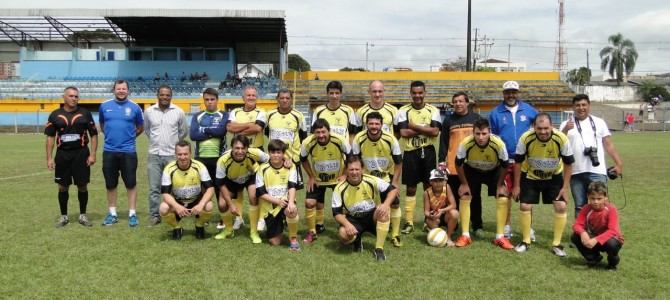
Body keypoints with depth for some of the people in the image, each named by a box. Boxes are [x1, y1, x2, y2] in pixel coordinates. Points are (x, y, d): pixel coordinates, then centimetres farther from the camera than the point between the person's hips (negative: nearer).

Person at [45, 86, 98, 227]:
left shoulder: (85, 113, 1)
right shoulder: (55, 115, 3)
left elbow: (94, 134, 2)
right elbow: (50, 137, 5)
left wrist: (93, 154, -6)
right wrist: (49, 158, -1)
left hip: (81, 153, -1)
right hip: (62, 154, 1)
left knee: (82, 186, 4)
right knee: (63, 186, 7)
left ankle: (83, 215, 17)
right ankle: (64, 216, 20)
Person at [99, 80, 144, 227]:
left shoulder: (134, 107, -1)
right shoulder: (104, 106, 4)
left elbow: (140, 127, 11)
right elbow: (102, 125, 19)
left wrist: (129, 137, 10)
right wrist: (111, 136, 13)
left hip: (128, 151, -2)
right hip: (109, 151, 2)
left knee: (131, 184, 1)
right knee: (110, 184, 9)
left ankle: (132, 214, 9)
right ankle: (112, 214, 21)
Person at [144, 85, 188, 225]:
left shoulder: (179, 112, -2)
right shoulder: (149, 111, 1)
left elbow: (184, 131, 11)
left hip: (172, 155, -1)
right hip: (154, 154, 1)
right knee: (154, 187, 4)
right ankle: (154, 214, 13)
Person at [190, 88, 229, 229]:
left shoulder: (224, 115, 4)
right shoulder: (198, 116, 11)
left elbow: (221, 130, -17)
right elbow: (193, 135, -5)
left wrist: (204, 129, -6)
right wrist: (212, 131, -10)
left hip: (218, 158, -2)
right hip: (200, 157, 3)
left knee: (220, 188, 5)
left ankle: (223, 218, 15)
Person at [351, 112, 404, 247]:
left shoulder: (390, 139, -23)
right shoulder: (359, 139, -23)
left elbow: (398, 162, -12)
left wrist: (395, 182, -14)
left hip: (387, 176, 0)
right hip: (366, 176, 0)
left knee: (394, 202, -7)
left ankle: (395, 235, 10)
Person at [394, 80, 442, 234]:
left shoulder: (433, 110, 2)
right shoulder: (403, 111, -1)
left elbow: (435, 132, -11)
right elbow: (404, 133, -14)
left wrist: (414, 126, -13)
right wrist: (426, 128, -12)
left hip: (428, 152, 1)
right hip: (410, 153, -1)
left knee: (429, 186, 8)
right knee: (410, 188, 5)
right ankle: (409, 222, 13)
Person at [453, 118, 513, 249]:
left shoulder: (498, 144, -36)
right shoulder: (465, 143, -35)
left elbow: (505, 165, -16)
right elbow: (458, 164, -16)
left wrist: (500, 185, -11)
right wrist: (464, 183, -10)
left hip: (494, 171, 0)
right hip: (472, 170, 0)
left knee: (503, 199, -11)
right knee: (464, 197, -9)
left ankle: (500, 237, 2)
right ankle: (465, 235, 2)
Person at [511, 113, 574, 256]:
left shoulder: (561, 139, -28)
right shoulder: (526, 138, -28)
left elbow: (568, 164, -12)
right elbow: (518, 162, -13)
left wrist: (565, 187, -12)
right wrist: (516, 186, -8)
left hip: (554, 176, 0)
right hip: (530, 176, 0)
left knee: (561, 206, -8)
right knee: (525, 206, -3)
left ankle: (556, 244, 7)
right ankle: (526, 241, 16)